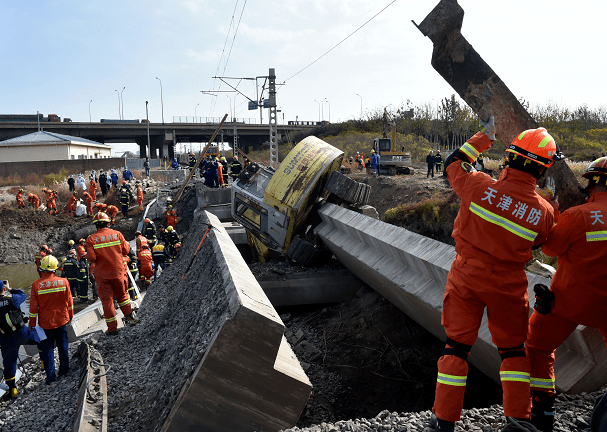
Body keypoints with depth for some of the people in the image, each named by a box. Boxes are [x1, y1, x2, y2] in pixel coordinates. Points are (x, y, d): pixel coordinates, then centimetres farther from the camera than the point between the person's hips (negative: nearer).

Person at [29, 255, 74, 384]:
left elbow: (33, 307, -10)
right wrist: (70, 315, 15)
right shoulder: (63, 281, -9)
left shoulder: (36, 284, -15)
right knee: (63, 345, 18)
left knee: (47, 348, 9)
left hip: (45, 322, -2)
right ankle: (64, 369, 29)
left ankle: (50, 377, 10)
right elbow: (69, 301, 0)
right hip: (61, 320, 2)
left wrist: (32, 324, 1)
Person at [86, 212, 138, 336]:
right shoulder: (117, 234, -4)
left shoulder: (91, 239, -9)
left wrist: (99, 257, 6)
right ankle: (130, 317, 23)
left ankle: (112, 328, 9)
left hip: (102, 274, -1)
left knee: (107, 300, 6)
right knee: (121, 294, 22)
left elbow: (92, 258, -15)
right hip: (118, 272, 2)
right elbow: (126, 251, -1)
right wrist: (126, 243, 18)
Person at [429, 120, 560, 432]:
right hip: (508, 288, 0)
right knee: (513, 349, 20)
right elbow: (535, 245, 6)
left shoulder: (480, 186, -19)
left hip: (467, 279, 0)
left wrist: (484, 137, 10)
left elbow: (452, 164, 1)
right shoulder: (545, 212, -13)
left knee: (457, 345, 10)